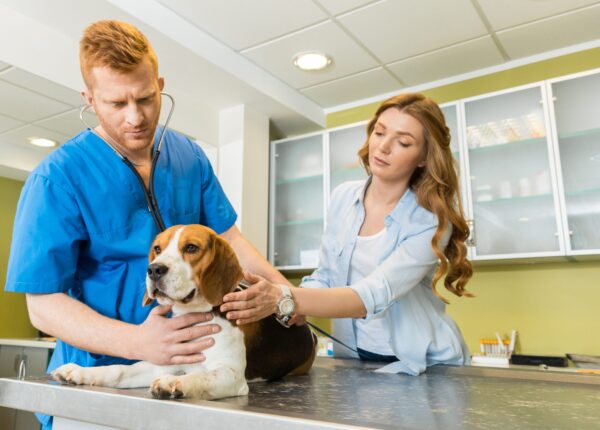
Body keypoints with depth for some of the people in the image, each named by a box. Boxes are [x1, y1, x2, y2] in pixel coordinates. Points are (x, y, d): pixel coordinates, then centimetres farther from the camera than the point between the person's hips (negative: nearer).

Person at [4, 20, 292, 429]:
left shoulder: (191, 157, -1)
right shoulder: (57, 177, -16)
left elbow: (229, 238, 3)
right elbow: (44, 303, -16)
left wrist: (282, 288, -12)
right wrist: (138, 342, -30)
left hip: (184, 360, 4)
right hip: (98, 370, -3)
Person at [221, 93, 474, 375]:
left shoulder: (431, 220, -16)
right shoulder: (343, 198, -1)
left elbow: (373, 295, -27)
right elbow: (325, 276, 4)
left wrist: (285, 299, -39)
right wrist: (295, 305, -17)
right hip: (354, 358, 4)